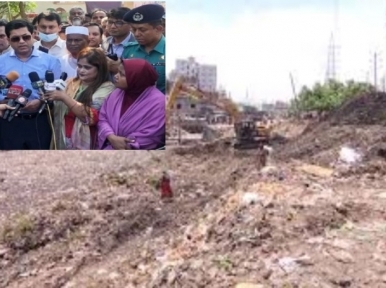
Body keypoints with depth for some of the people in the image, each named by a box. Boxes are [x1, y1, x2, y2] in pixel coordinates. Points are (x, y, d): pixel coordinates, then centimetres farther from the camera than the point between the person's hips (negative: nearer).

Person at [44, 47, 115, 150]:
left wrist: (64, 97, -17)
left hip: (84, 144, -5)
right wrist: (49, 100, -4)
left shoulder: (106, 88, -7)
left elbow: (90, 117, -18)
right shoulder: (71, 83, 11)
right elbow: (58, 110, 15)